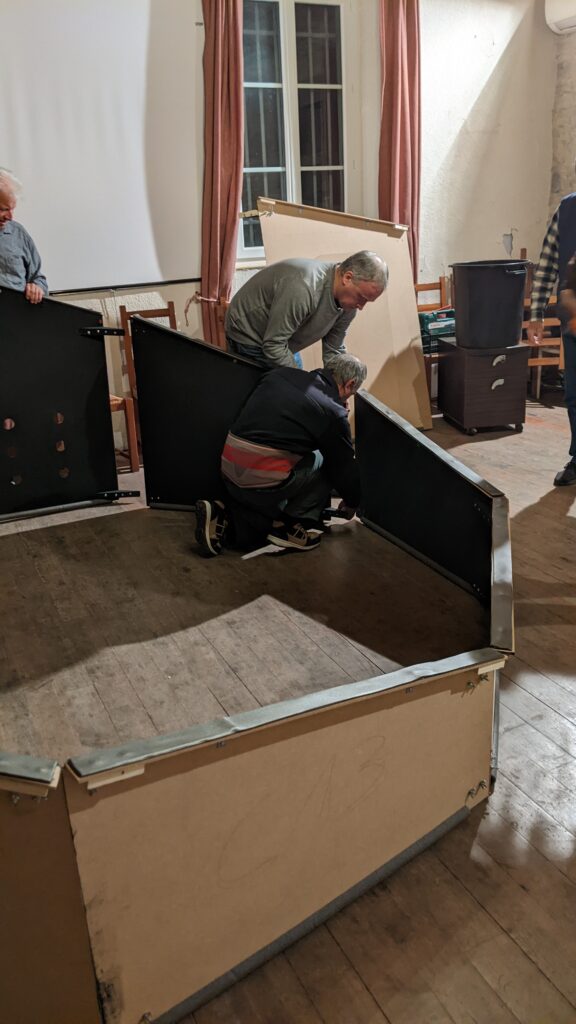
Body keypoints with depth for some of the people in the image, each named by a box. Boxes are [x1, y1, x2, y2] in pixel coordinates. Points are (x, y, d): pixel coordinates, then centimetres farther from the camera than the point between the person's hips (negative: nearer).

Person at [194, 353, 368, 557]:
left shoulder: (280, 373, 12)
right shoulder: (333, 411, -2)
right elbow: (344, 466, 10)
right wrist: (351, 503, 28)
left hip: (229, 468, 7)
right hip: (263, 479, -7)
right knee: (327, 462, 12)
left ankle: (222, 516, 8)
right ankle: (296, 525, 10)